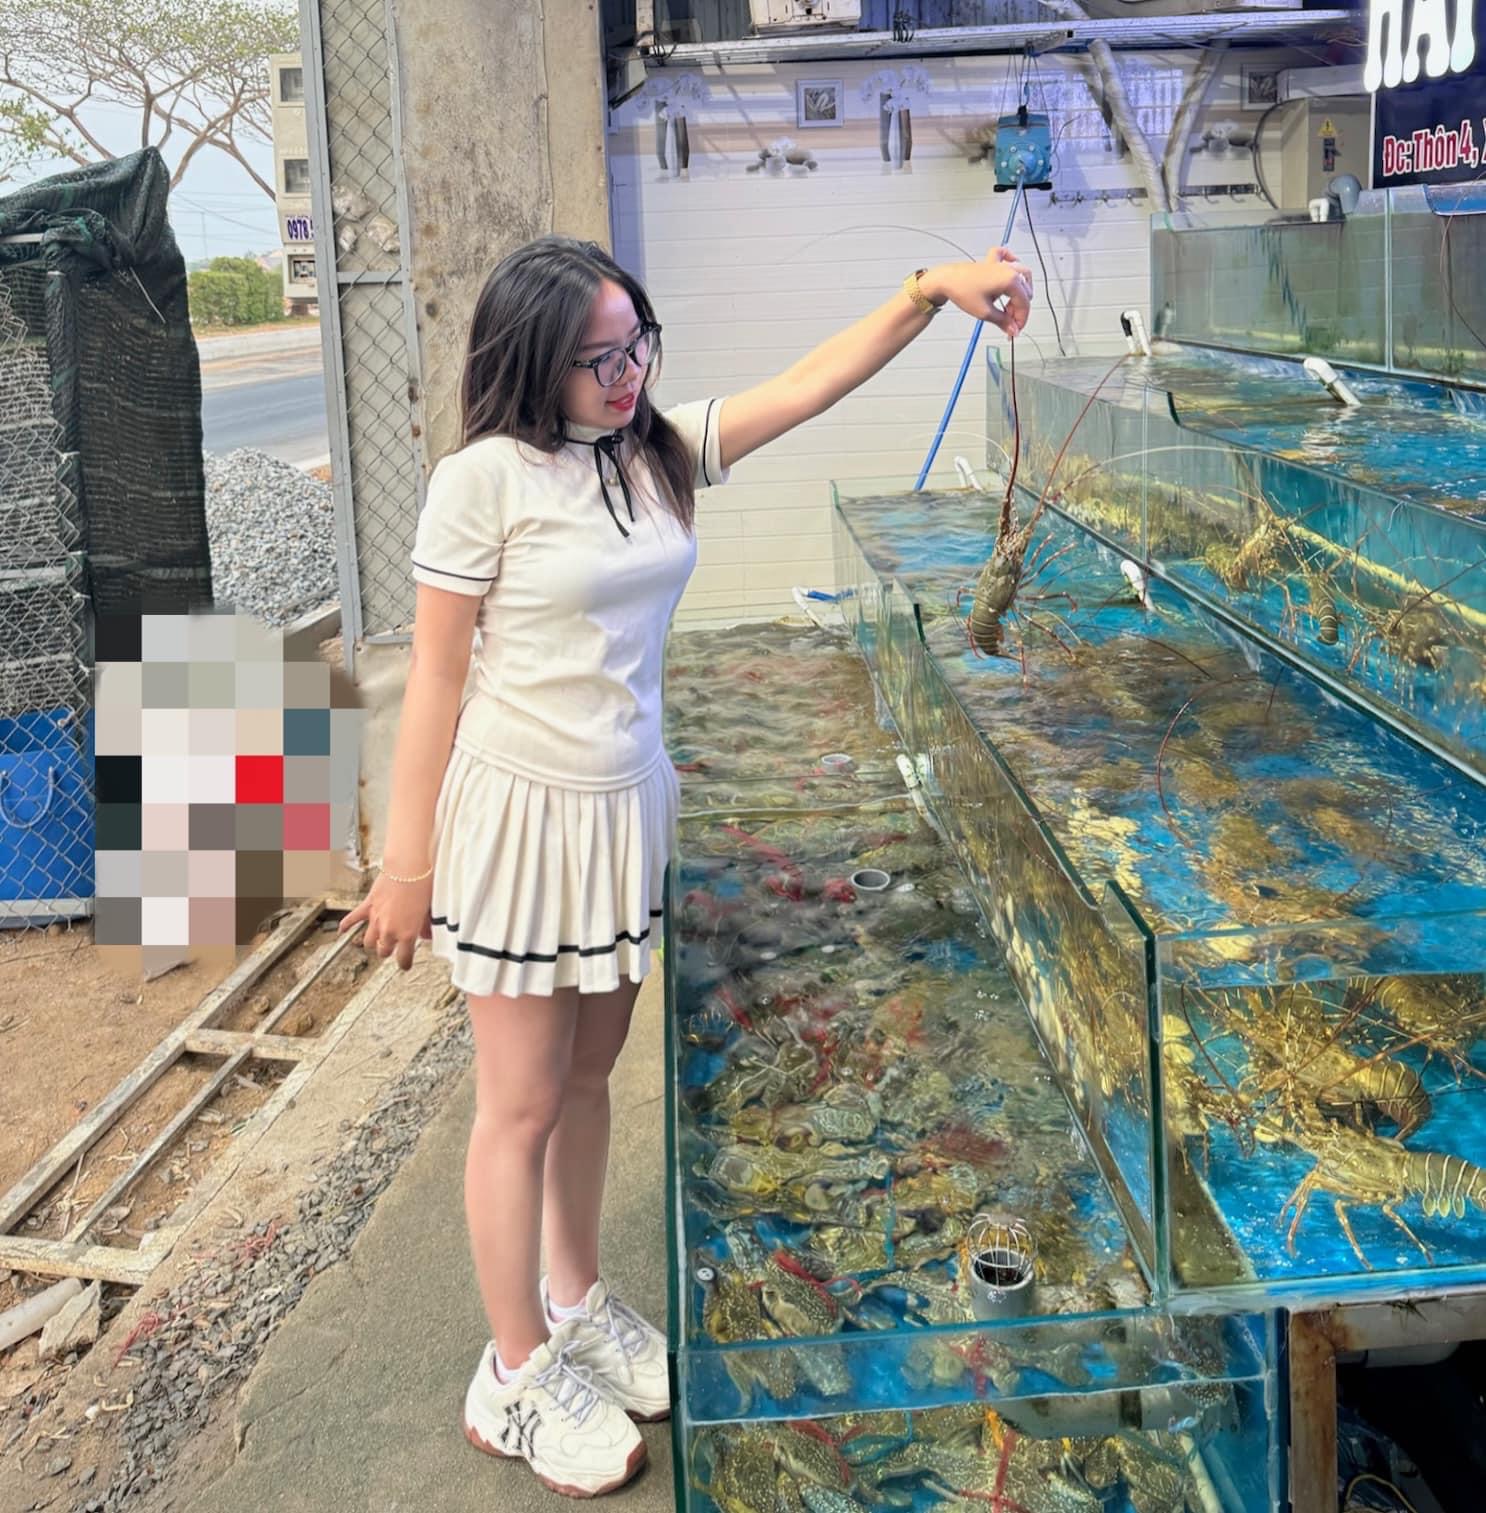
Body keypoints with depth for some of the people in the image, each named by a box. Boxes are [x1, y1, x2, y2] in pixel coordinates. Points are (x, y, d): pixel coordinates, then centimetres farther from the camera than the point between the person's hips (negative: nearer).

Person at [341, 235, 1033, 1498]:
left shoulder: (666, 449, 2)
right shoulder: (486, 479, -15)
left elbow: (811, 385, 1)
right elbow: (436, 683, -12)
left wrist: (932, 291, -12)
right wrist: (408, 867, -9)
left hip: (630, 807, 6)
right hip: (519, 813, -6)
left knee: (590, 1072, 19)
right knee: (524, 1102, 6)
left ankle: (578, 1300, 40)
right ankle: (520, 1377, 24)